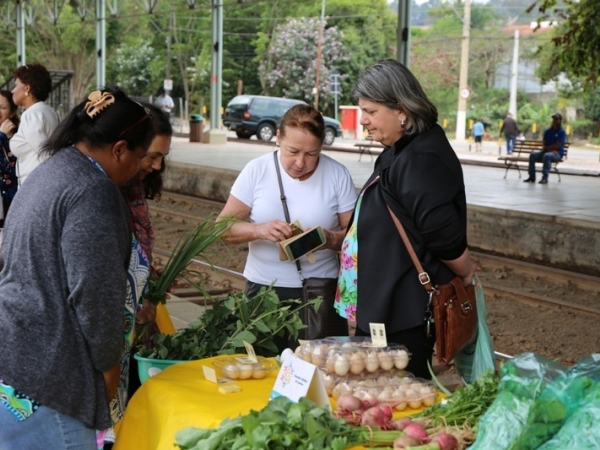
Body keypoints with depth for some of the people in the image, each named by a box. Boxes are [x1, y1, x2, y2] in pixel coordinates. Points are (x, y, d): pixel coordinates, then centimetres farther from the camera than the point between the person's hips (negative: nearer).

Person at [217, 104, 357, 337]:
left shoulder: (338, 175, -3)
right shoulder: (257, 170, -3)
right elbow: (223, 227, -3)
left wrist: (332, 239, -22)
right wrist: (259, 230, -21)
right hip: (262, 289, 0)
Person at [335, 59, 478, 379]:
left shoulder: (421, 160, -22)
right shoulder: (401, 152, 12)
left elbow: (444, 233, -25)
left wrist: (465, 272, -10)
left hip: (405, 316, -11)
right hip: (387, 305, 11)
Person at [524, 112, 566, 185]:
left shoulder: (562, 132, -5)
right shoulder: (548, 131, 13)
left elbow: (557, 146, -12)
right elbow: (543, 143, 8)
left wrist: (547, 148, -4)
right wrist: (552, 149, -9)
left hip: (558, 154, -6)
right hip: (546, 151, 6)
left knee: (547, 155, -38)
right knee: (532, 154, -17)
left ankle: (545, 178, -38)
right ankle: (532, 177, -16)